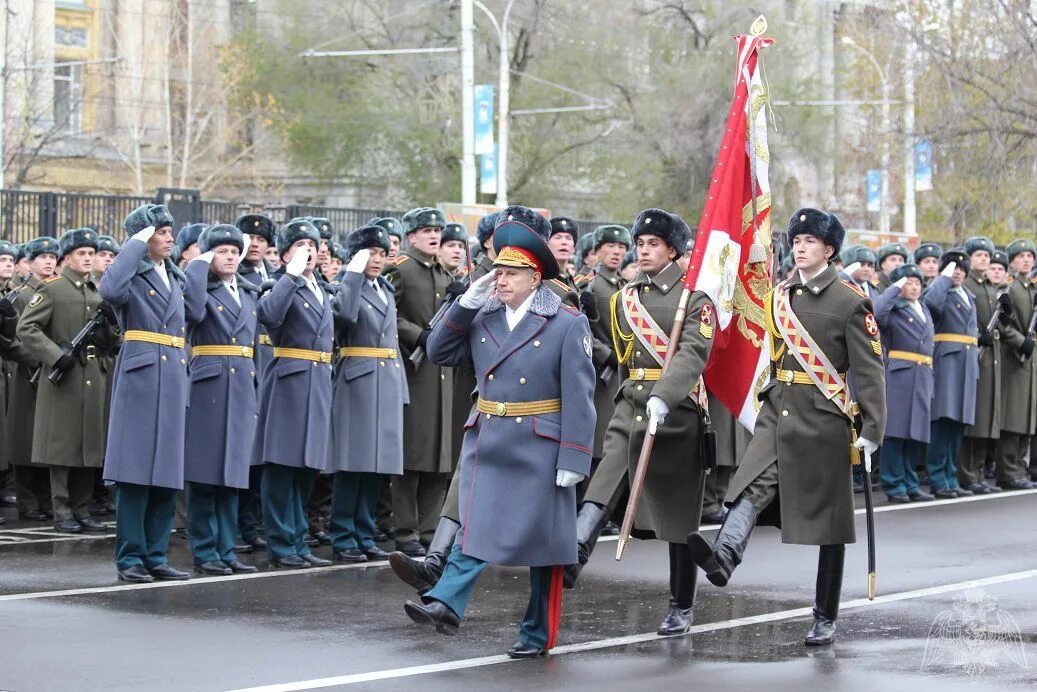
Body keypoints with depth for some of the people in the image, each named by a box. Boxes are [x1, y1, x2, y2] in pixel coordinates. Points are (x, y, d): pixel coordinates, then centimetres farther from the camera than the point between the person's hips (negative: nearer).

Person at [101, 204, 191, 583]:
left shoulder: (175, 278, 18)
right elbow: (110, 291, -27)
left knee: (166, 474, 7)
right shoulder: (133, 274, -2)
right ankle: (130, 557, -1)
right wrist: (135, 246, -16)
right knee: (136, 472, -5)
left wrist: (185, 387, 16)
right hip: (139, 377, -7)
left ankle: (156, 556, 13)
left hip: (172, 378, 7)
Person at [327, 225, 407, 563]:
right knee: (353, 464, -6)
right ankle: (343, 539, -2)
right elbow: (345, 313, -28)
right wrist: (354, 272, -20)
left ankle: (365, 536, 14)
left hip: (387, 383, 7)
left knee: (376, 465, 8)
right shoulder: (347, 288, -4)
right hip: (357, 381, -7)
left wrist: (401, 388, 17)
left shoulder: (387, 291, 19)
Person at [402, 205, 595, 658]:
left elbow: (579, 397, -10)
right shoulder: (481, 317, 7)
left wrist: (573, 460, -15)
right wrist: (466, 303, -3)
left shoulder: (568, 325, -8)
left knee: (541, 538, 4)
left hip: (539, 449, -4)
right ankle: (446, 604, -17)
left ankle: (537, 634, 13)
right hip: (486, 444, 4)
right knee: (475, 526, -6)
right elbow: (439, 353, 8)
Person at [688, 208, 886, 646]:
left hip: (824, 419, -4)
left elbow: (868, 369, -7)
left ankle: (825, 619, 10)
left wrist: (871, 430, -13)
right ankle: (723, 557, -46)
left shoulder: (850, 302, -5)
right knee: (754, 486, -22)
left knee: (828, 525, 3)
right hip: (777, 413, 4)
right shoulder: (778, 297, 11)